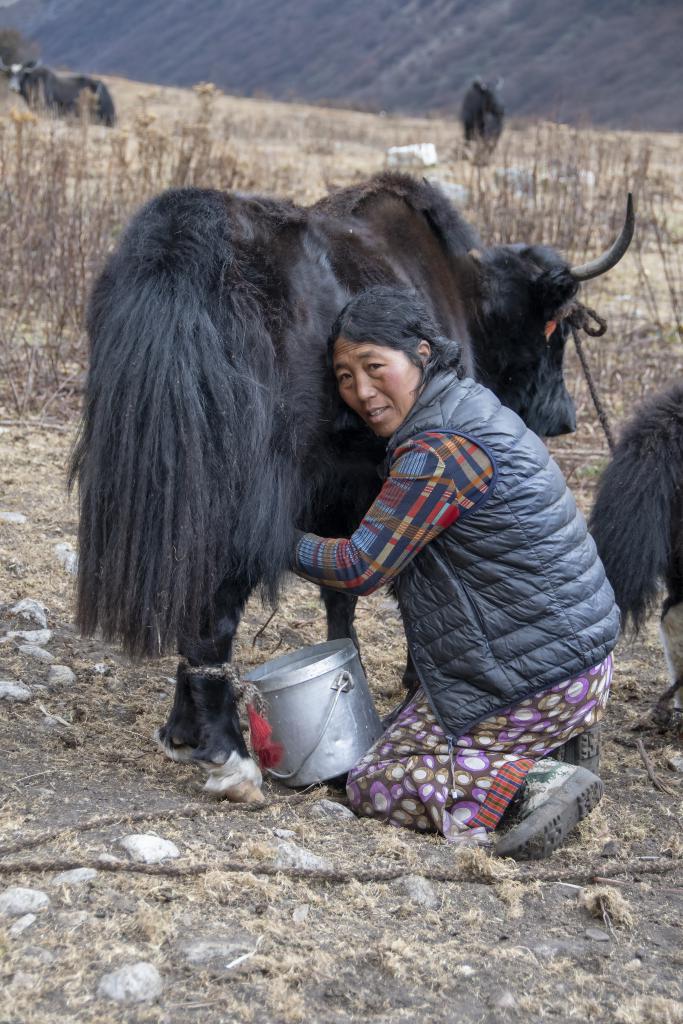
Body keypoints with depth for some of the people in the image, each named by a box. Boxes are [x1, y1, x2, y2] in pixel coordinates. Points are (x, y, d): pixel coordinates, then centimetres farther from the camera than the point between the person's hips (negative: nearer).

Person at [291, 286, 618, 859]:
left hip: (530, 680, -10)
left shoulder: (441, 451, -22)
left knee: (373, 786, 3)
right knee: (405, 735, 25)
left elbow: (360, 569, -18)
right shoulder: (472, 406, 9)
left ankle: (533, 785, -12)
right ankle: (540, 766, 7)